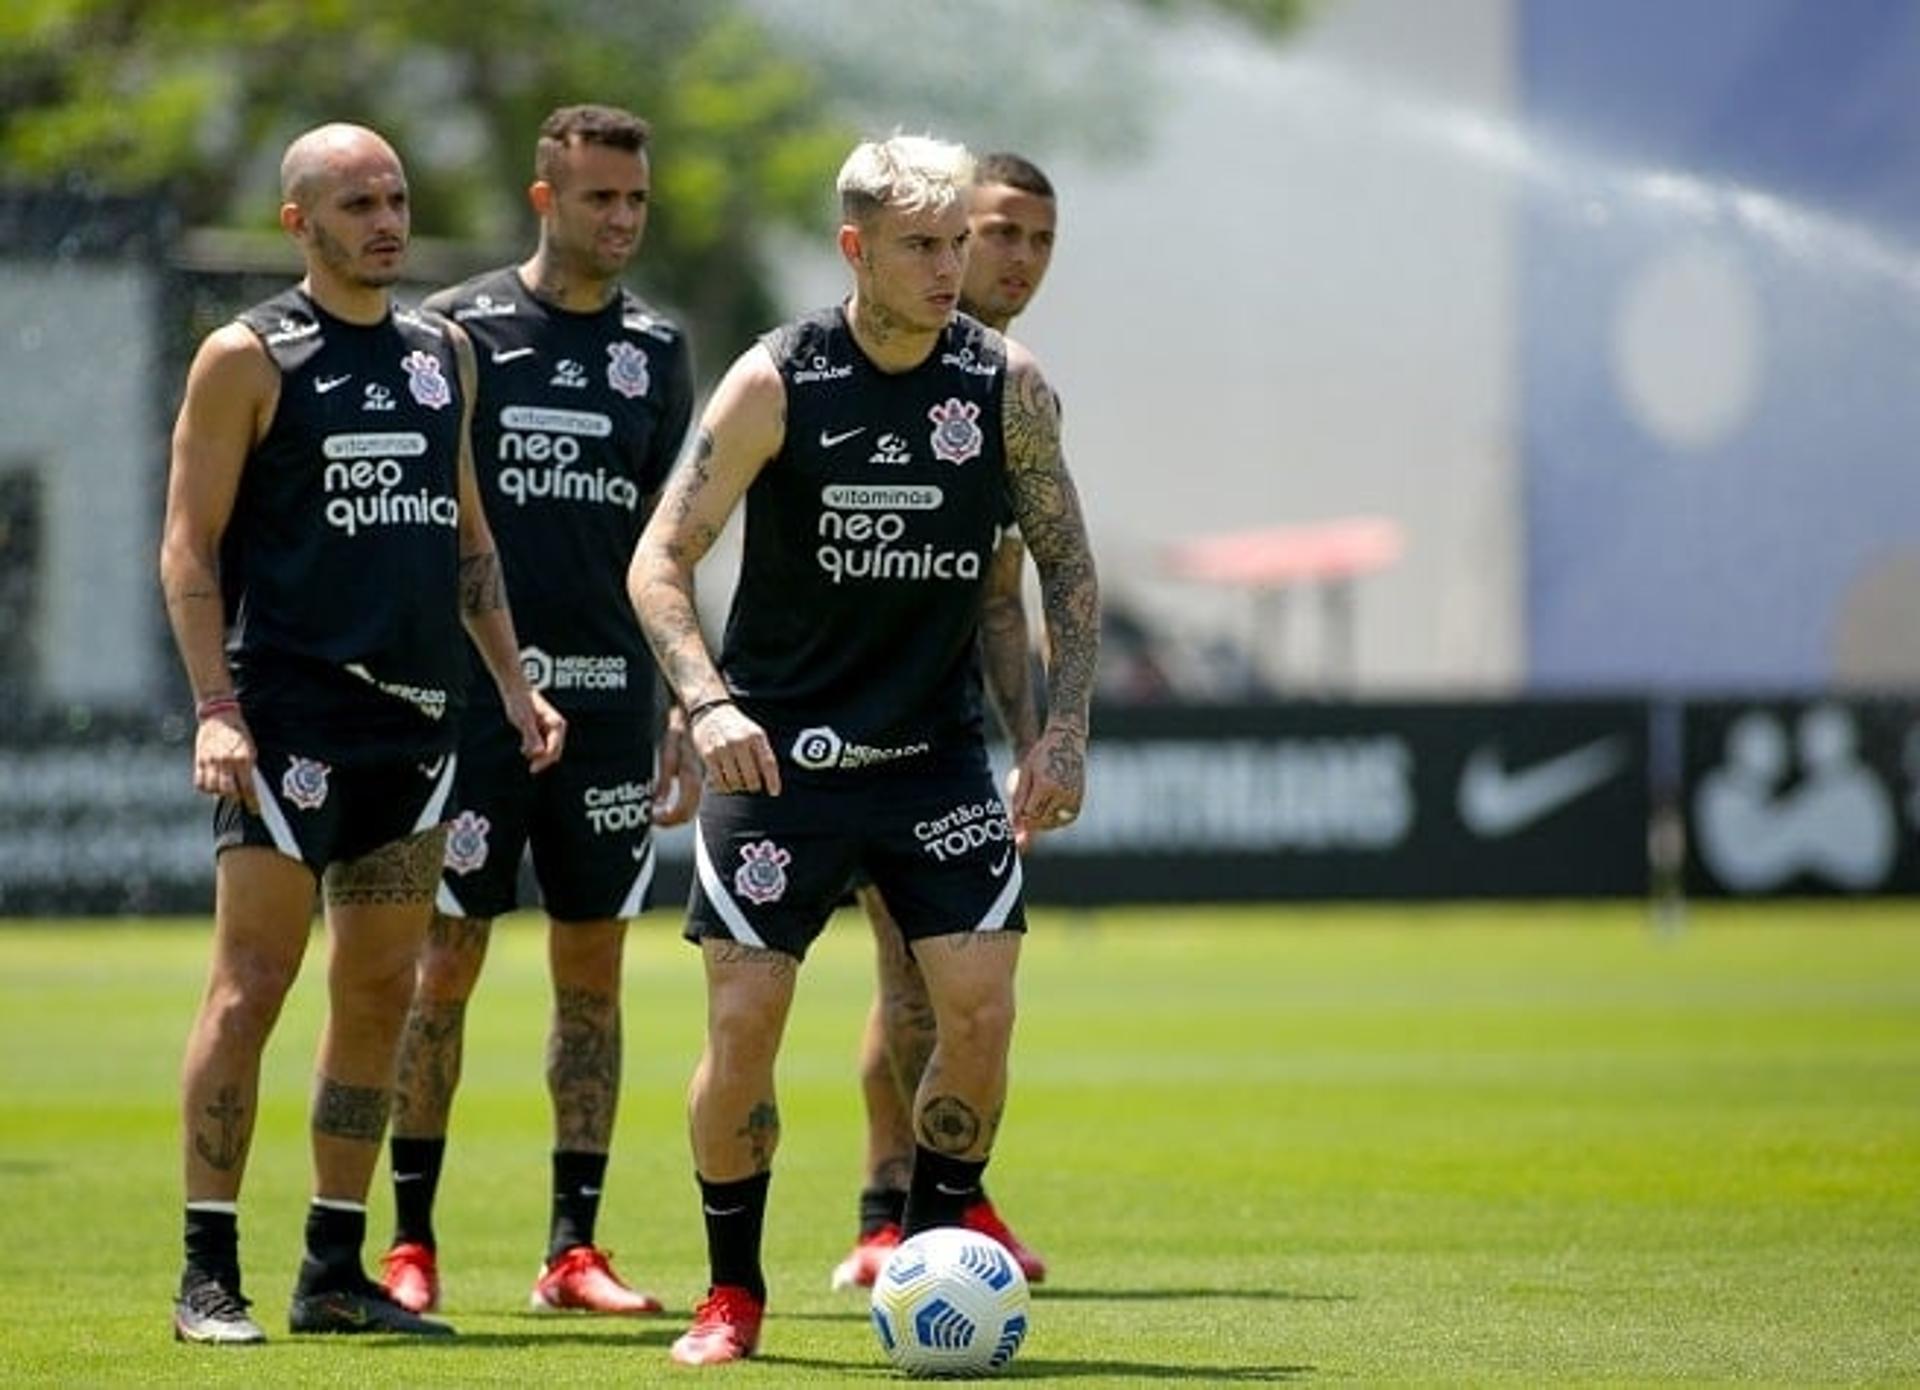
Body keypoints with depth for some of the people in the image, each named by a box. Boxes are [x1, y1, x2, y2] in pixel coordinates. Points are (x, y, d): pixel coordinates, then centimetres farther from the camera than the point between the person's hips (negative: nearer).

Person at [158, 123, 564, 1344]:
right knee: (253, 984, -8)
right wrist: (216, 707, -15)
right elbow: (190, 546, -5)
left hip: (416, 716, 6)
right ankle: (209, 1276, -5)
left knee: (380, 991, 7)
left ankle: (335, 1273, 13)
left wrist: (512, 680, 15)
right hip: (288, 717, -6)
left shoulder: (442, 354, 15)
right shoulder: (249, 358, -3)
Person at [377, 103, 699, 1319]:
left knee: (594, 969, 4)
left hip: (609, 695, 3)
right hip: (475, 692, -3)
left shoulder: (656, 347, 10)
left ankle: (575, 1249, 9)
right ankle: (411, 1241, 4)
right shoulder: (462, 329, 0)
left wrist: (688, 716, 8)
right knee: (445, 962, -4)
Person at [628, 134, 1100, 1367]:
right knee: (744, 1021, -6)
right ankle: (734, 1295, 11)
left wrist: (1064, 732, -3)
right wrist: (708, 701, -24)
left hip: (938, 752, 2)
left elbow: (1068, 564, 7)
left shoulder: (1007, 383, -3)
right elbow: (661, 558, -8)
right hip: (779, 751, -2)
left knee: (982, 1008, -9)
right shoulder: (776, 383, -11)